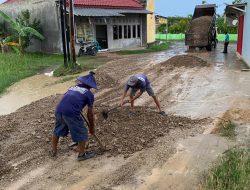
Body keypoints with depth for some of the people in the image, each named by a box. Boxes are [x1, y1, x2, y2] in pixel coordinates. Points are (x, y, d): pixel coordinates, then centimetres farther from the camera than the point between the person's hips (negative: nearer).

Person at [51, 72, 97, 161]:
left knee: (57, 130, 29)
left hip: (59, 110, 6)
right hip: (71, 113, -6)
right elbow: (90, 114, 14)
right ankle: (82, 154, 28)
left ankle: (54, 151, 45)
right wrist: (92, 127, 26)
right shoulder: (89, 94, 9)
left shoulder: (72, 87, 23)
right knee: (82, 133, 15)